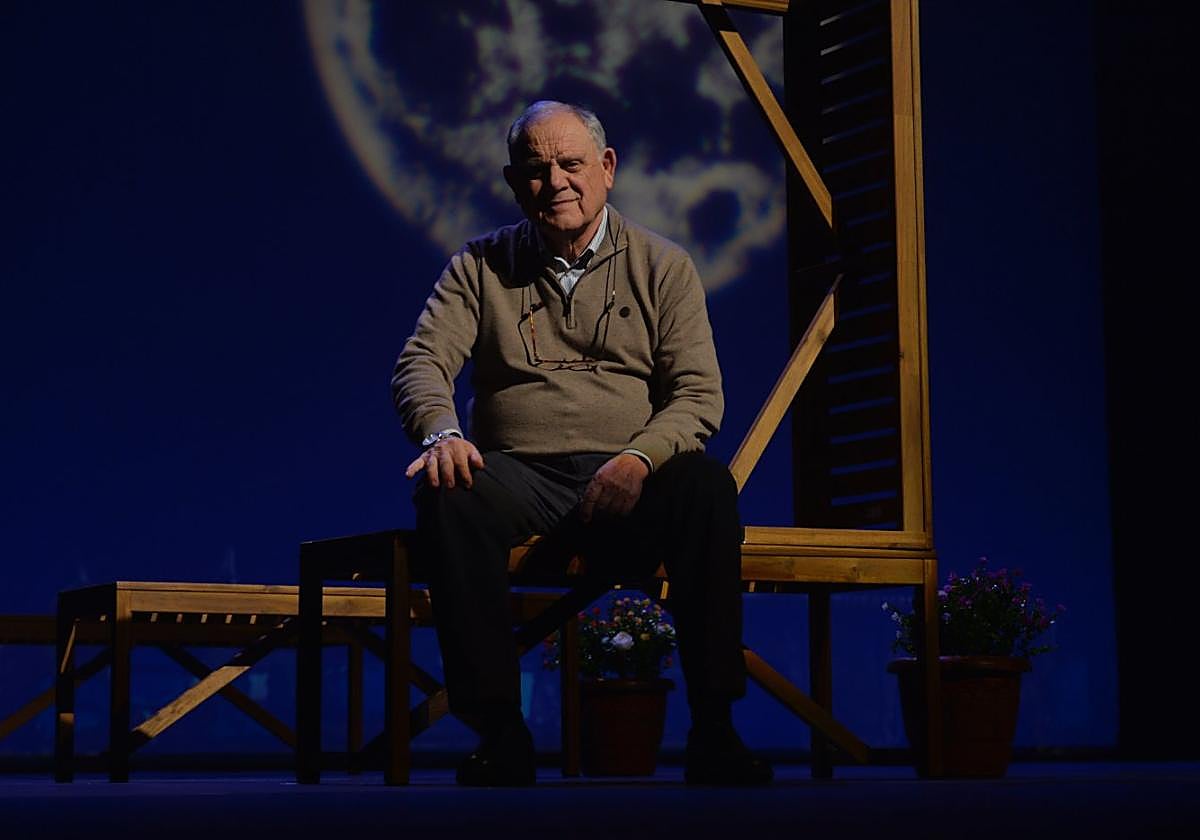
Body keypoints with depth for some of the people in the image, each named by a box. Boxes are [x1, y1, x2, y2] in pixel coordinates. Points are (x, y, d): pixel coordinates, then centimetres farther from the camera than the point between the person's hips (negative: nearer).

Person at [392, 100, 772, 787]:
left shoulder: (662, 267, 12)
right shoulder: (481, 266, 14)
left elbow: (699, 394, 2)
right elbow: (422, 362, 1)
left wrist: (639, 457, -18)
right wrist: (442, 431, -23)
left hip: (627, 483, 0)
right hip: (521, 476, 1)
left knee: (707, 483, -33)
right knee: (446, 492, -33)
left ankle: (714, 730, -27)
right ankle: (500, 732, -29)